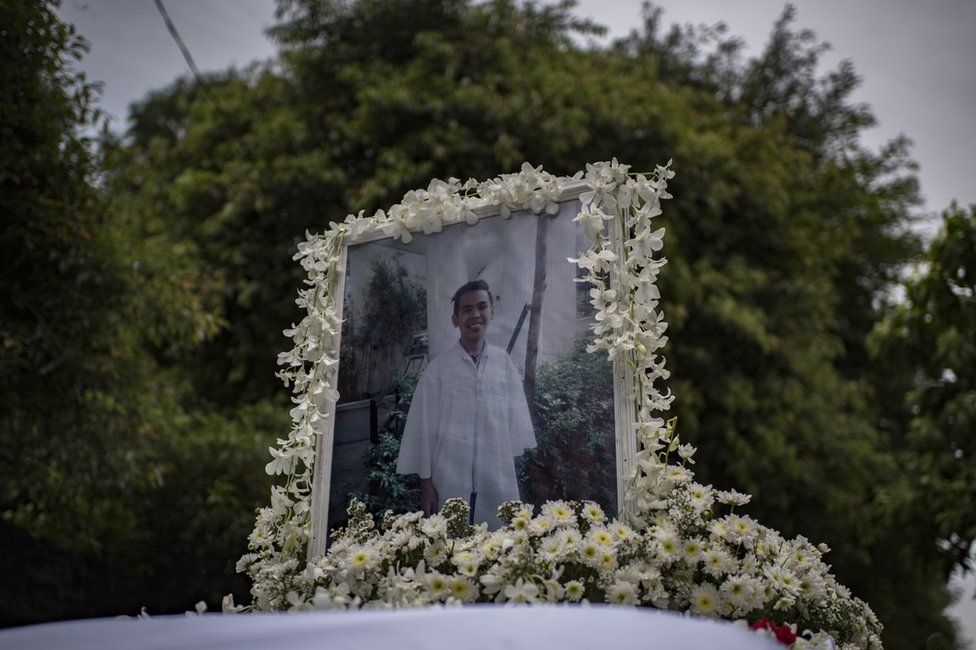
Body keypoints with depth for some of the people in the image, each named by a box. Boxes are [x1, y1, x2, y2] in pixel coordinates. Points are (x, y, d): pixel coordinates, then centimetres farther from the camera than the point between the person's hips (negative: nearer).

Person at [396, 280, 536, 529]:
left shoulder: (503, 361, 0)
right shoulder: (439, 366, -4)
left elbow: (516, 417, 8)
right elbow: (424, 426, -2)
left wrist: (515, 465, 10)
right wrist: (426, 482, -2)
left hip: (498, 479, 2)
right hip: (451, 479, -2)